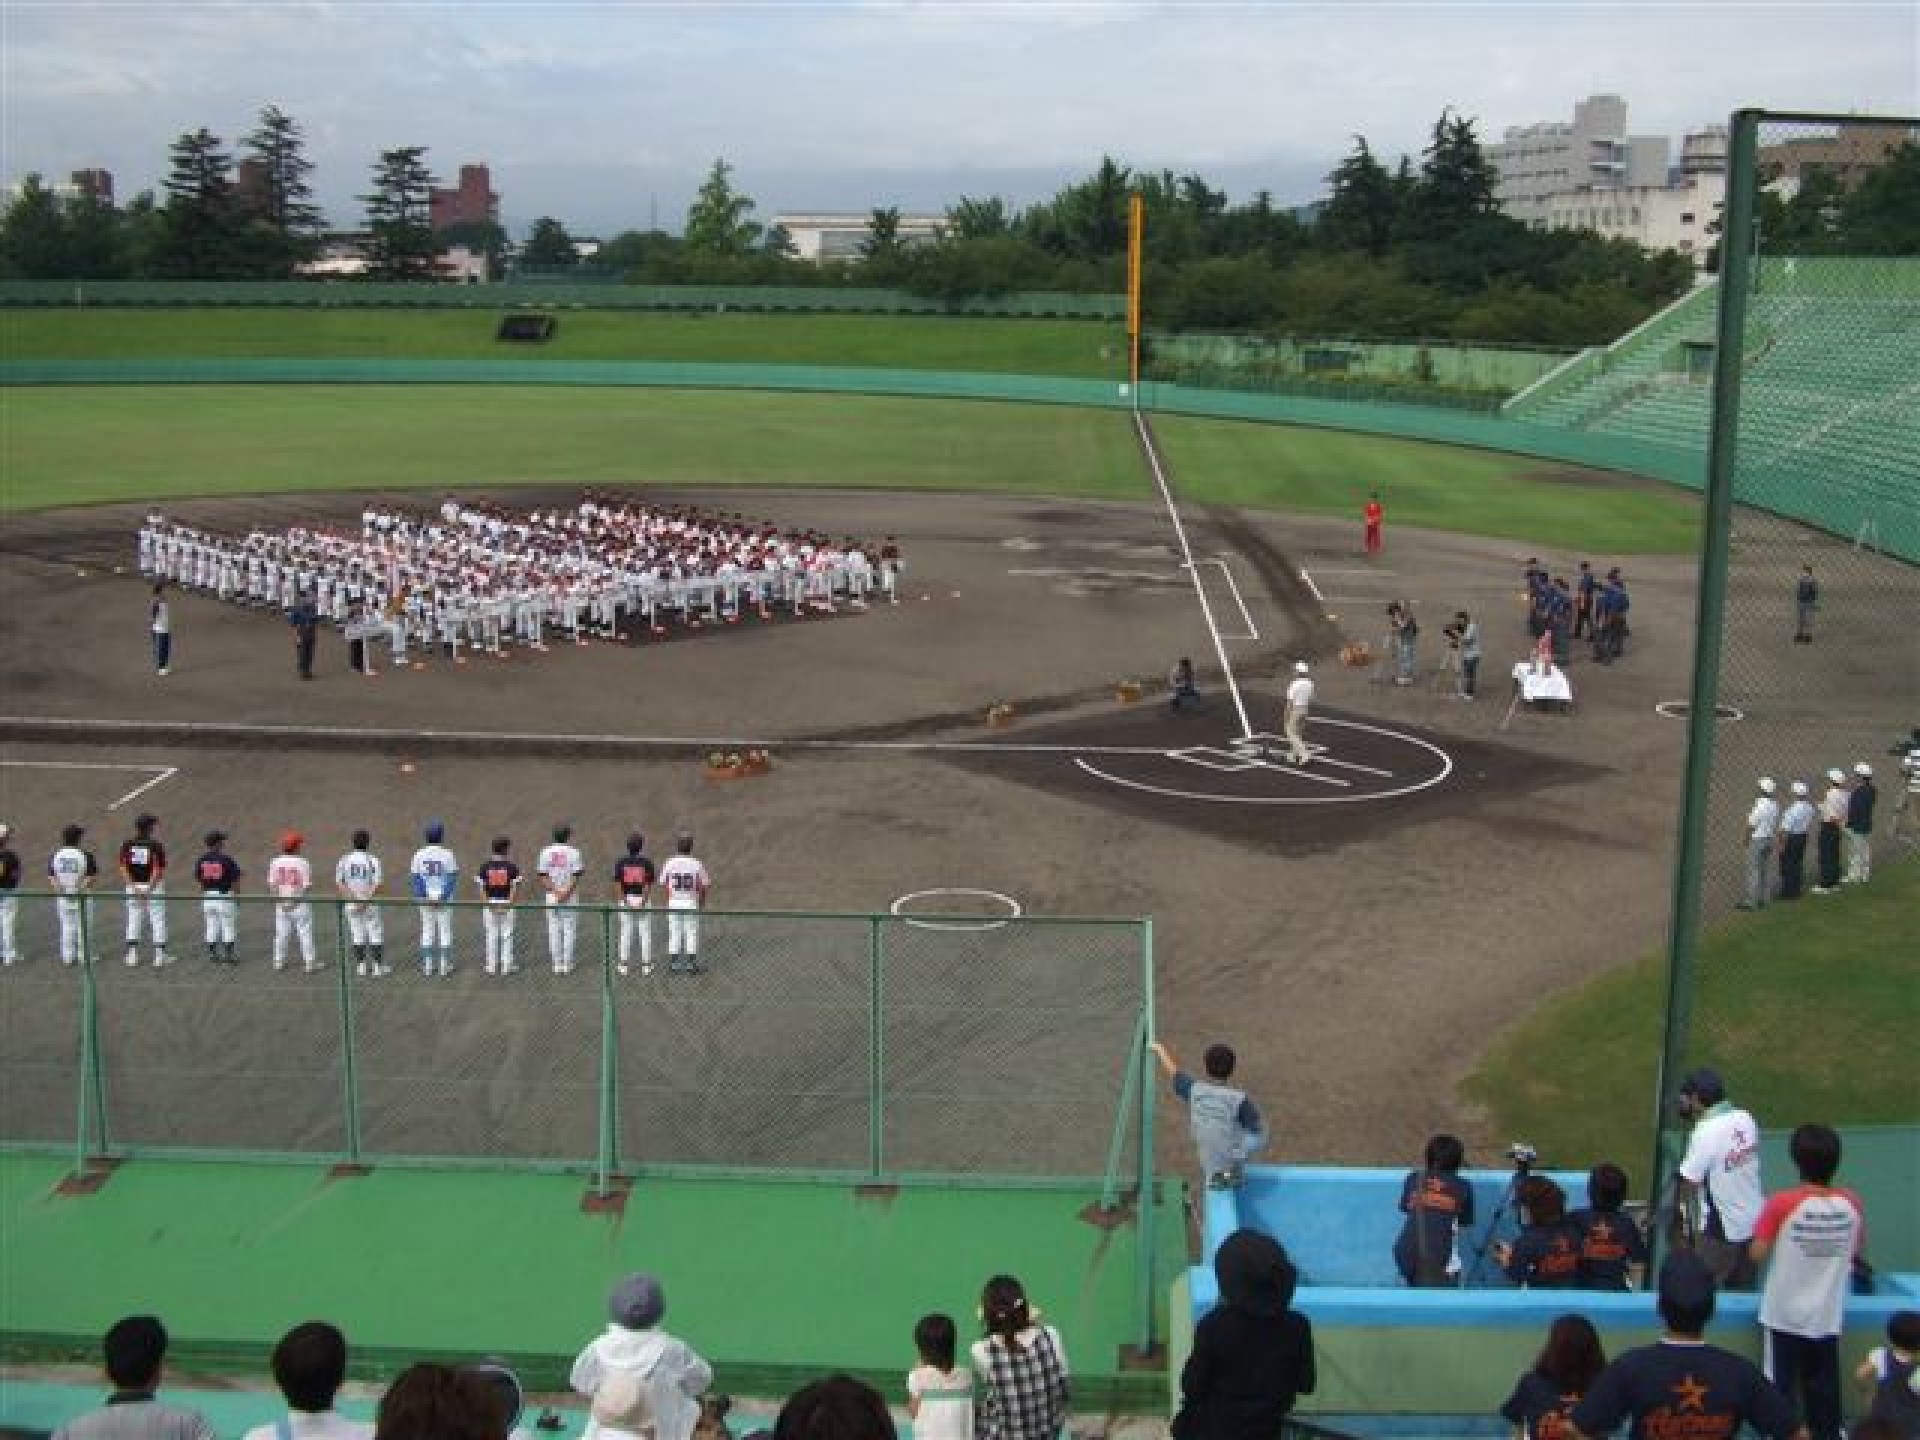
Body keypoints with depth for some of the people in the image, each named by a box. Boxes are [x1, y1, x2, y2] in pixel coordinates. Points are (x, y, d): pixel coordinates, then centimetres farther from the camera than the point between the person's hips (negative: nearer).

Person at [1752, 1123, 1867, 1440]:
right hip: (1828, 1316, 3)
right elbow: (1856, 1249, 6)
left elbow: (1758, 1254, -17)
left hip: (1785, 1314, -3)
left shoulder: (1781, 1204, -22)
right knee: (1824, 1389, 16)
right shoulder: (1852, 1205, -10)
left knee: (1782, 1385, 10)